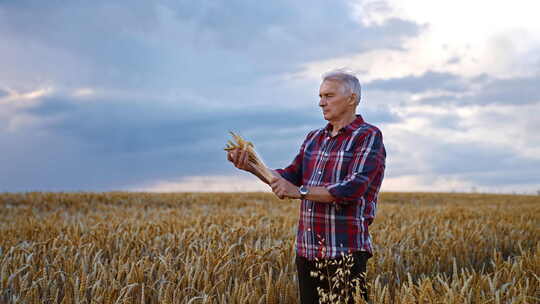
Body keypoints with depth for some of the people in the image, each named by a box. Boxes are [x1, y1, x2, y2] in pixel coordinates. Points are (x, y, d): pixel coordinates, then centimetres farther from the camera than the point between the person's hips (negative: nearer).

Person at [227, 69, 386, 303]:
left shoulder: (368, 137, -7)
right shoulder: (313, 138, 16)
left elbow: (354, 188, -19)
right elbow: (290, 177, 9)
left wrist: (301, 191, -23)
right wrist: (251, 167, -7)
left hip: (347, 252, -7)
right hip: (307, 251, 7)